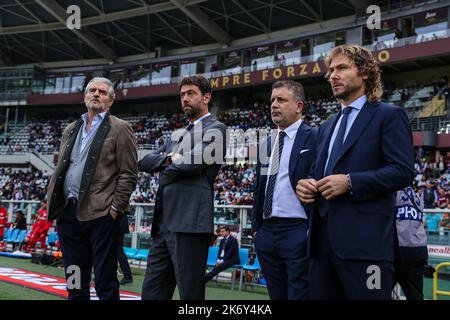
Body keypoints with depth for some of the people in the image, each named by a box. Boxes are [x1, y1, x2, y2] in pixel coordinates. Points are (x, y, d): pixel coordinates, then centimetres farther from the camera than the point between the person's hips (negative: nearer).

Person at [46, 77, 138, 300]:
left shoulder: (120, 129, 1)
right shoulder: (71, 130, 20)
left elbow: (128, 175, -5)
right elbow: (59, 169, 21)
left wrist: (115, 209, -12)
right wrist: (53, 201, 11)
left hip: (101, 215, -6)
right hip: (68, 213, 6)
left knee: (105, 284, -1)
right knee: (75, 283, 12)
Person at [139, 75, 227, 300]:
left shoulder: (215, 128, 0)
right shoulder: (177, 135, 25)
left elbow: (195, 161, -16)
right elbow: (145, 162, 16)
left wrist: (165, 168, 3)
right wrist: (168, 158, -5)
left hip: (190, 222, -8)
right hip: (163, 223, 8)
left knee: (190, 293, -2)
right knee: (151, 292, 9)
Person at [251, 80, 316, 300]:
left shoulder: (313, 138, -4)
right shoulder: (266, 144, 17)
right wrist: (256, 226, 15)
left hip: (298, 232, -6)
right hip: (267, 233, 7)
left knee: (299, 295, -3)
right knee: (276, 295, 13)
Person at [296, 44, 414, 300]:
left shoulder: (388, 115, 1)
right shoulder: (327, 126, 24)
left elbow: (403, 171, -9)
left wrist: (350, 182, -17)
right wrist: (308, 184, 4)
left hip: (365, 239, -7)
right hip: (324, 237, 7)